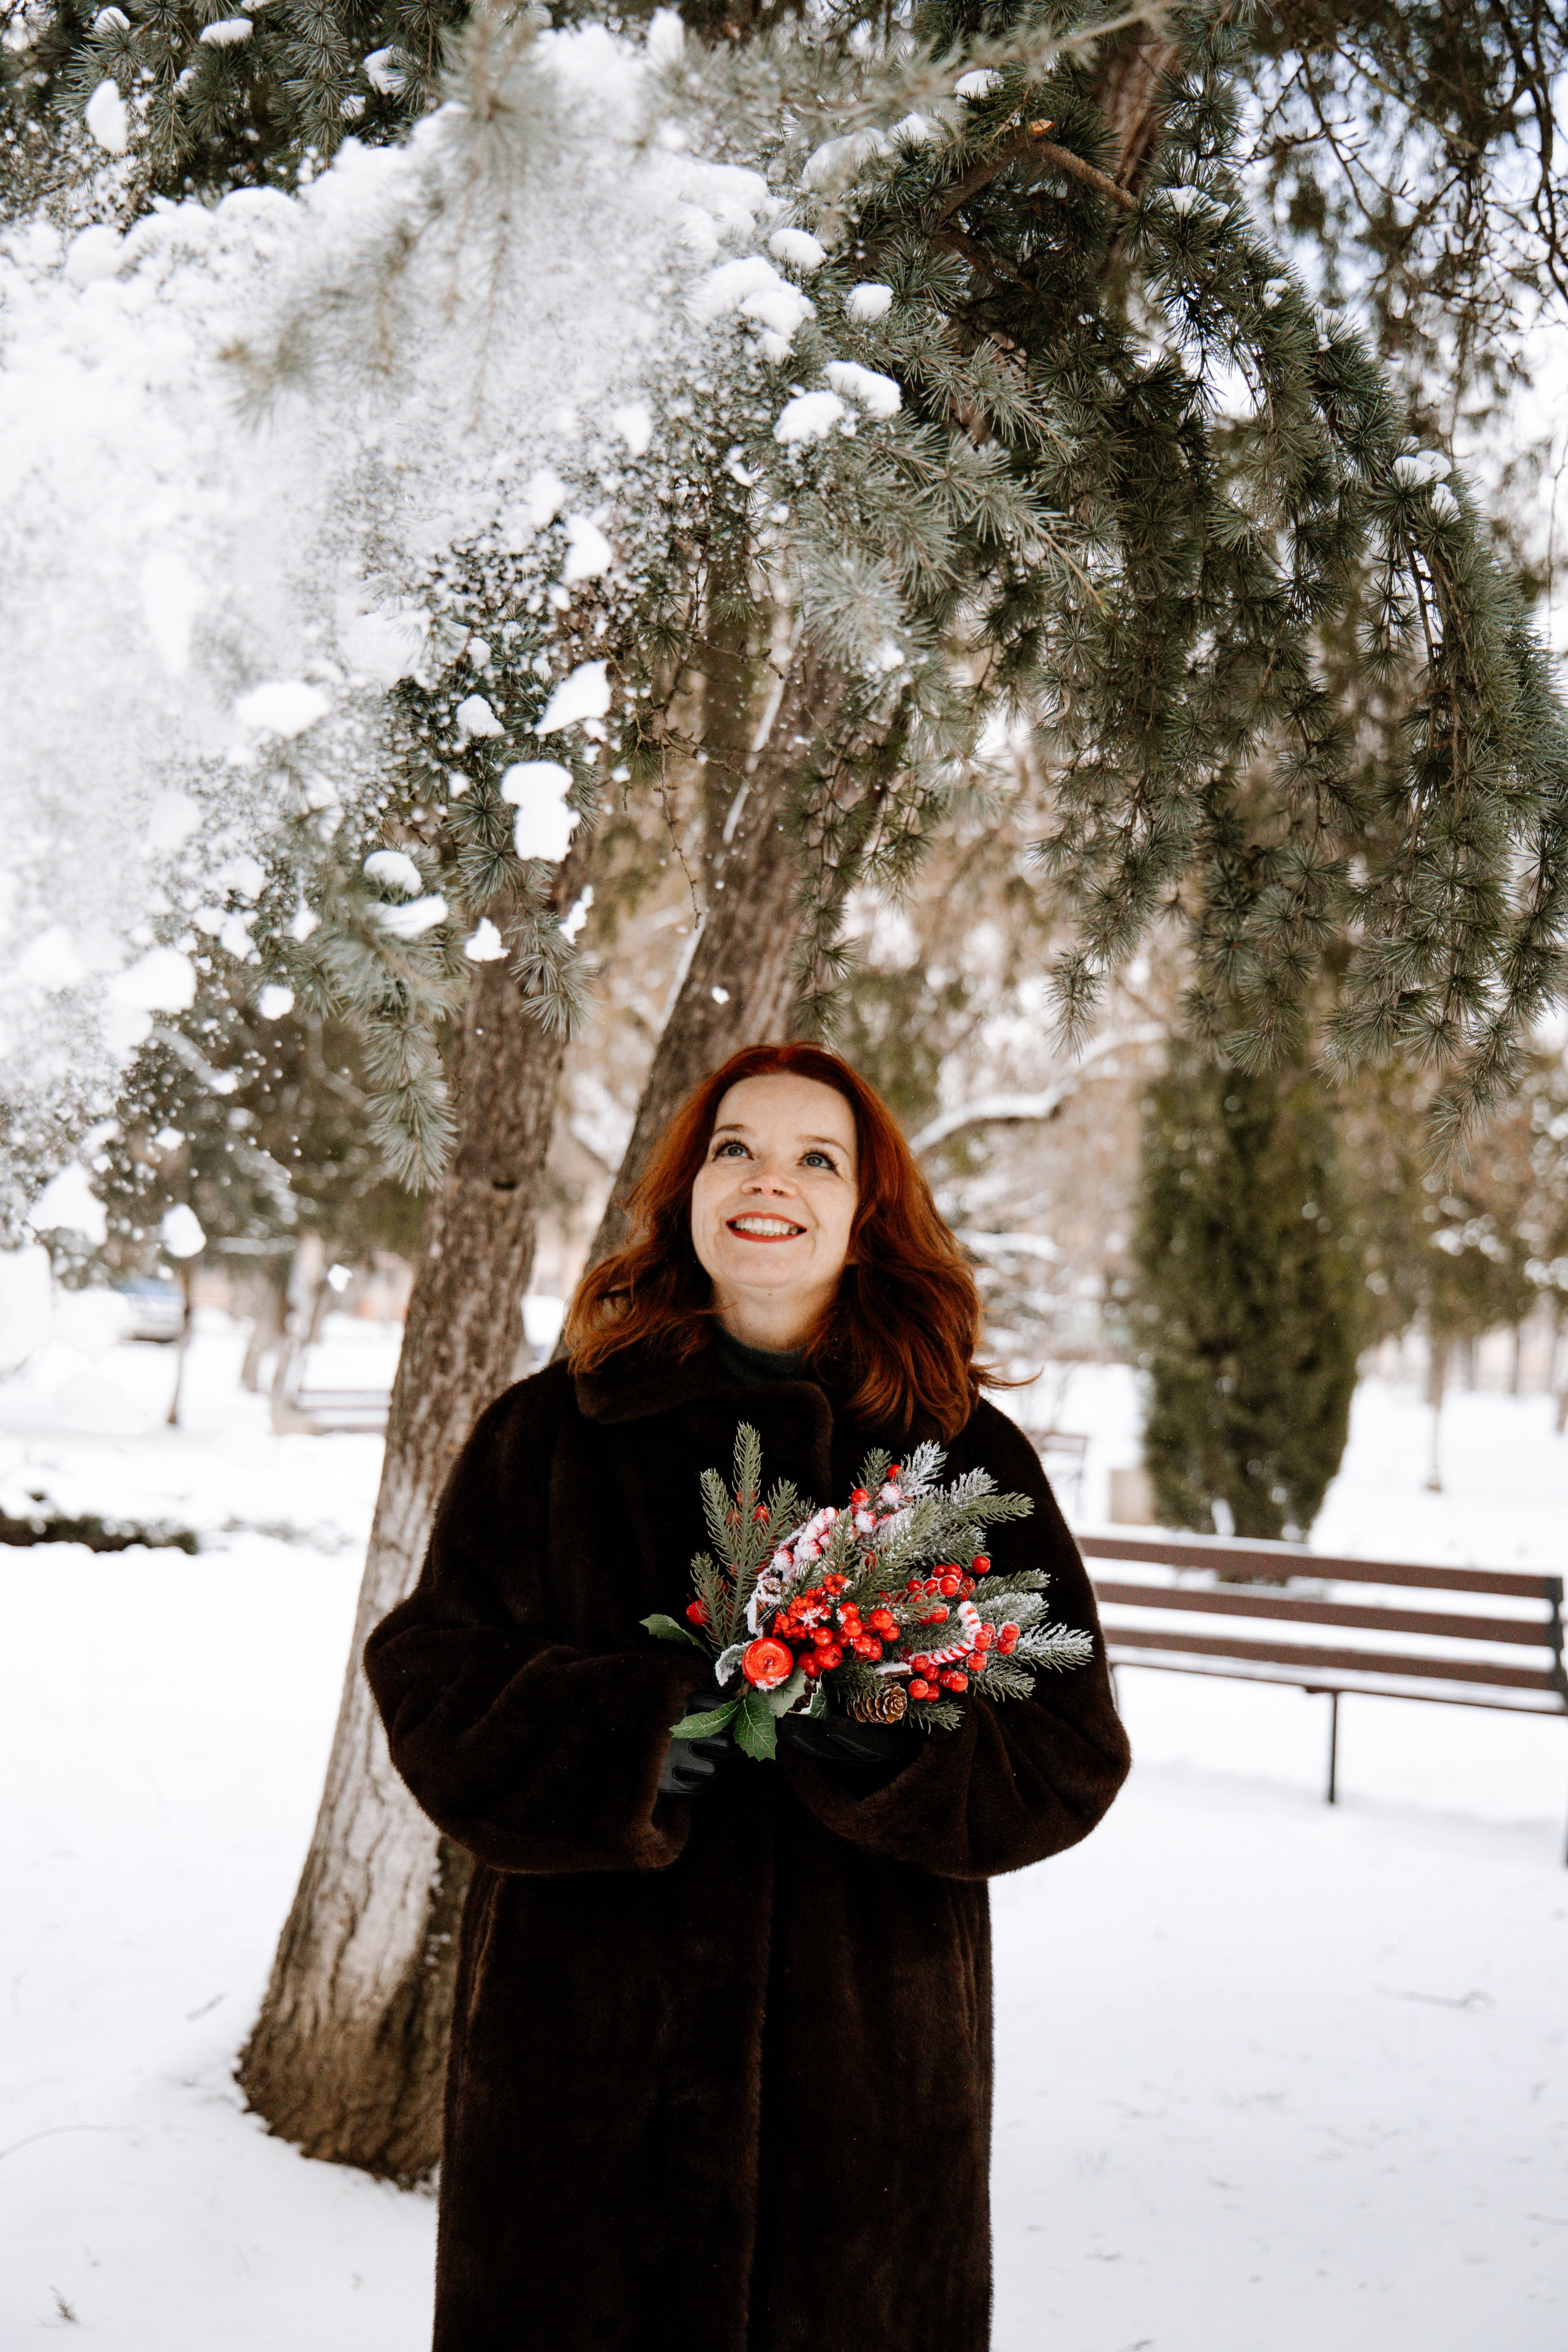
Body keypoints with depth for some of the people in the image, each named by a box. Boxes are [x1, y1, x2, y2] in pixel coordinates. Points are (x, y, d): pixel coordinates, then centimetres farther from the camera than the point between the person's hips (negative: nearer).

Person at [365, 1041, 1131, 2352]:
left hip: (869, 2064, 0)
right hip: (587, 2043, 0)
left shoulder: (970, 1458, 2)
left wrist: (888, 1740, -19)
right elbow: (434, 1680, 1)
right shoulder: (550, 1433, 2)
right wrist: (629, 1731, -17)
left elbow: (1070, 1751, 0)